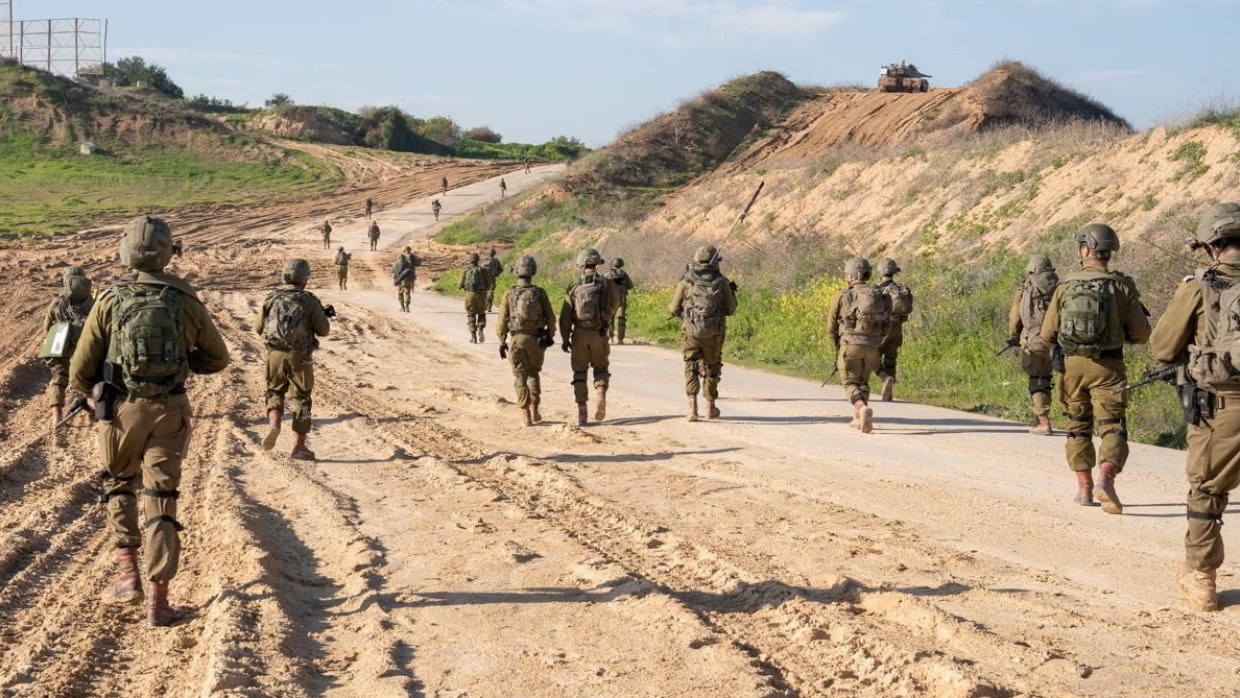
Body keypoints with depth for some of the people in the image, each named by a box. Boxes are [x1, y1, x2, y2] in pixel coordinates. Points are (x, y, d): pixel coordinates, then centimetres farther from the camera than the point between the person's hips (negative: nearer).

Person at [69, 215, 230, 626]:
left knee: (120, 487, 24)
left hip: (120, 410, 0)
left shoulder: (110, 300, -6)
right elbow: (217, 358, 10)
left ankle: (128, 573, 14)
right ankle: (157, 600, 1)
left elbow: (81, 369, -2)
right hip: (169, 412, 1)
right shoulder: (185, 301, -2)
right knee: (160, 501, 5)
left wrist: (94, 396, 18)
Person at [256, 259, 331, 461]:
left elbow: (258, 327, 7)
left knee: (274, 391, 22)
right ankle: (299, 446, 8)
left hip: (275, 355, 2)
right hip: (300, 357, -2)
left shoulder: (271, 298, 1)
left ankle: (274, 422, -5)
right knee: (300, 399, 8)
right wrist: (324, 315, 14)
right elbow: (323, 330, -6)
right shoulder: (309, 300, -7)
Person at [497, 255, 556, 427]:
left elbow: (503, 320, -4)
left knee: (521, 376, 6)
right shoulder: (540, 293, -3)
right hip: (536, 339, 1)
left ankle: (526, 414, 2)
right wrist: (550, 336, 15)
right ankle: (534, 411, 16)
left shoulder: (509, 294, -5)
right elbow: (550, 317, 0)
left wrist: (502, 343, 5)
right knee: (533, 373, 18)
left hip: (517, 339, -1)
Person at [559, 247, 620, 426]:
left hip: (579, 334, 0)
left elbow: (565, 316, -2)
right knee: (601, 368, 19)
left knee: (580, 373, 9)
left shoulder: (574, 287, -3)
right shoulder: (607, 284, -3)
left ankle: (582, 414, 6)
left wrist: (565, 339, 7)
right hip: (599, 334, 0)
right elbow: (615, 304, 14)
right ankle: (600, 394, -10)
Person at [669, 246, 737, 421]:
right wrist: (732, 293, 26)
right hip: (713, 334, 1)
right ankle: (710, 408, 29)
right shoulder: (722, 283, -2)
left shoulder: (686, 281, -3)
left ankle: (692, 405, -9)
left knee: (691, 367, 11)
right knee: (711, 367, 18)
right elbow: (730, 310, 9)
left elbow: (673, 310, 2)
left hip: (691, 332, 0)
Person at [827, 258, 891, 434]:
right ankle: (858, 419, 19)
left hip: (850, 344, -4)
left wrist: (837, 346, 20)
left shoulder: (843, 295, -1)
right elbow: (886, 324, 10)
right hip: (872, 347, 4)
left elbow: (831, 326, 3)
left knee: (851, 383, 0)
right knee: (863, 382, 20)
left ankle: (863, 408, -26)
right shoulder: (878, 294, 9)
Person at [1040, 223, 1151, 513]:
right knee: (1112, 427, -3)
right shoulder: (1122, 286, -4)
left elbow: (1048, 334, 2)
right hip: (1108, 367, -2)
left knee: (1078, 426, 16)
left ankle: (1084, 488, 18)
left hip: (1073, 365, 2)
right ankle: (1105, 479, -26)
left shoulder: (1065, 286, 0)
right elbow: (1142, 334, -3)